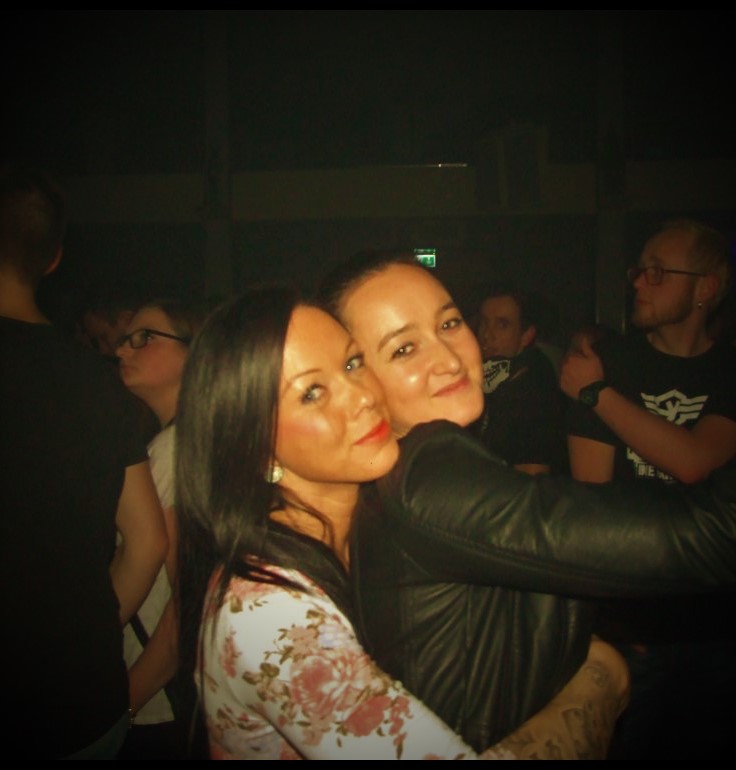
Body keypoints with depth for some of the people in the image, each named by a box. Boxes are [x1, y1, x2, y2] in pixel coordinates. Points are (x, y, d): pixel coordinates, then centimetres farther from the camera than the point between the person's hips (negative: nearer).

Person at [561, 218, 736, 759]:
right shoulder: (611, 360, -4)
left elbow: (692, 463, -20)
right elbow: (590, 491, -9)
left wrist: (597, 391, -16)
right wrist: (608, 612, -12)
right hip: (631, 621, -1)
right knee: (625, 741, 10)